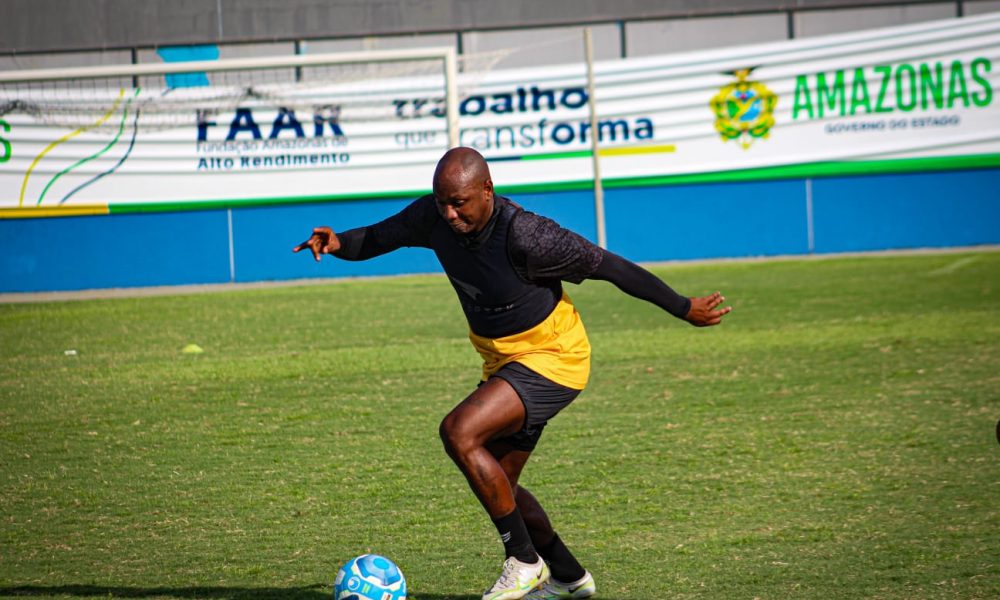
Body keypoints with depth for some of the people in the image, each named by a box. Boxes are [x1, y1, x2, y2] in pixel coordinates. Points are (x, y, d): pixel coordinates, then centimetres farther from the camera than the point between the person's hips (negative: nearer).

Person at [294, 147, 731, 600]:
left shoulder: (524, 236, -29)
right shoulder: (433, 216, -10)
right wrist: (338, 243, -17)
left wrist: (685, 310, -12)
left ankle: (524, 562, -12)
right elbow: (379, 238, 7)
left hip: (553, 359, -8)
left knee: (458, 432, -26)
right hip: (503, 363, 8)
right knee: (497, 487, 14)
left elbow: (611, 267, -21)